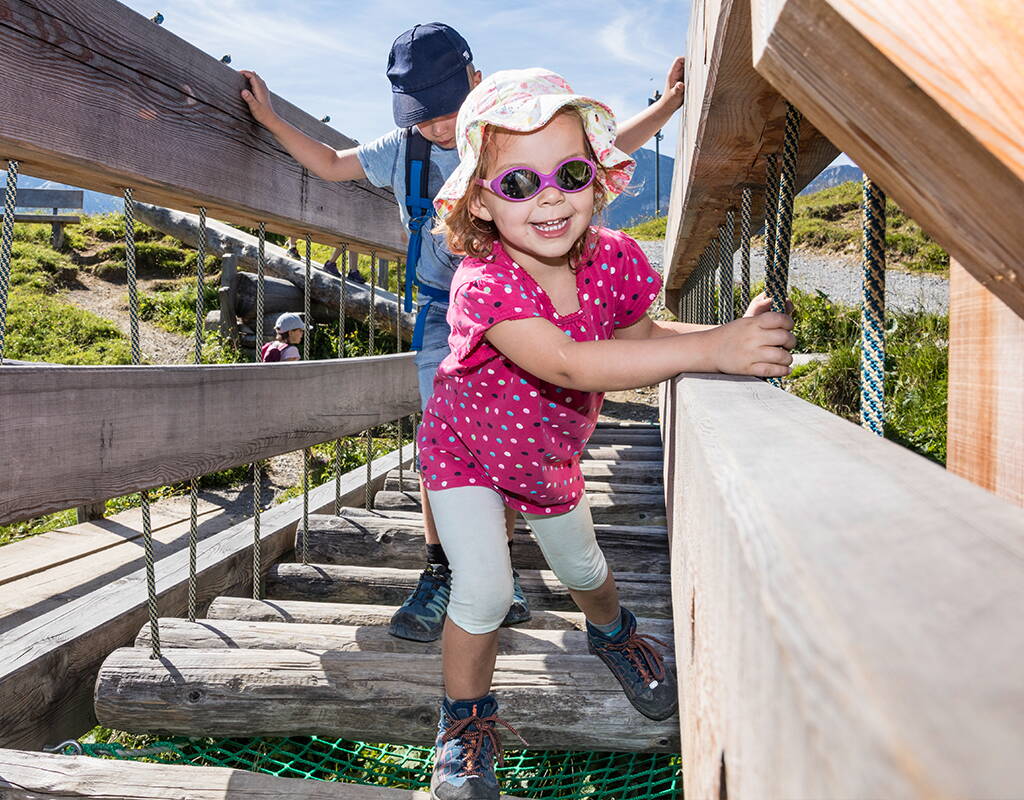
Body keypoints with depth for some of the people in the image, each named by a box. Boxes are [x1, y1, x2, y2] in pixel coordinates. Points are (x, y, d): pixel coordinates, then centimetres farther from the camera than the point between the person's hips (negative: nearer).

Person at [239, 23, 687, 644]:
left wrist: (669, 103, -1)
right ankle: (441, 579, 5)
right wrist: (273, 121, 10)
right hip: (444, 317, 1)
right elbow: (332, 165, 17)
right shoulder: (403, 149, 1)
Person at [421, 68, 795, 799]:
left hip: (551, 456, 5)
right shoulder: (485, 283, -38)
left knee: (581, 566, 23)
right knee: (484, 591, -10)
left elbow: (635, 339, -5)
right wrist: (710, 349, -56)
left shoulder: (613, 258, -20)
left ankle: (613, 633, 58)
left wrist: (736, 330, -21)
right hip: (467, 453, -4)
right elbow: (568, 365, -51)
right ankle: (467, 720, 19)